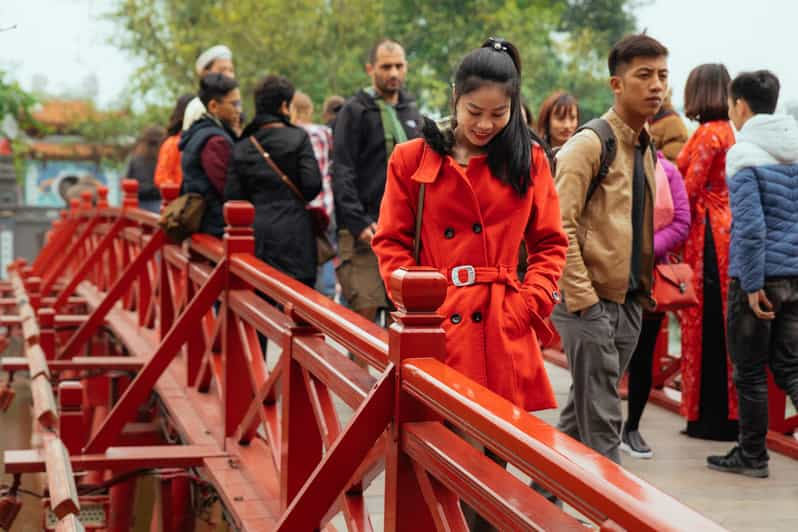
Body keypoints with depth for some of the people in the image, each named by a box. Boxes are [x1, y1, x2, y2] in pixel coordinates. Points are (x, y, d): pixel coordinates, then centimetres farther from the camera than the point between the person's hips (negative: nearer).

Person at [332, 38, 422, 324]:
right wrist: (359, 223, -18)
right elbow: (342, 173, -9)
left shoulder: (411, 112, 18)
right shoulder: (355, 112, -2)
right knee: (365, 311, -10)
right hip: (366, 230, -5)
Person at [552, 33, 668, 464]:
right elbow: (559, 227, -18)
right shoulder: (589, 144, -12)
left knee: (582, 411, 15)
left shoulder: (646, 149, 13)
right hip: (592, 304, -8)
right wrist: (583, 300, -19)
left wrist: (645, 288, 12)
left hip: (630, 304, 8)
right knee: (601, 421, -4)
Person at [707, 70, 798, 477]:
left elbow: (751, 225, -20)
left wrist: (753, 283, -15)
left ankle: (752, 455, 18)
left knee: (750, 371, 7)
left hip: (759, 275, -6)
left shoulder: (742, 153, -12)